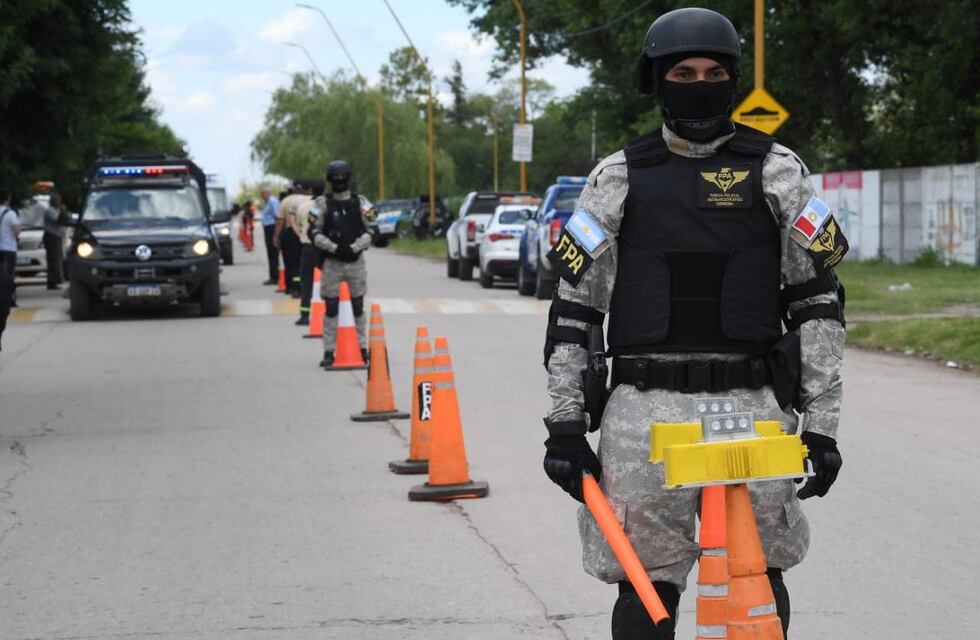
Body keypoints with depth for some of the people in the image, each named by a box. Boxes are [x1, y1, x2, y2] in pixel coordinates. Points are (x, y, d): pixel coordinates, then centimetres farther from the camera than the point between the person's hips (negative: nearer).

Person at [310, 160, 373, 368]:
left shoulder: (360, 202, 4)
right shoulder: (322, 203, 1)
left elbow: (370, 230, 1)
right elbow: (314, 232, -3)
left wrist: (354, 248, -14)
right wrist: (334, 248, -15)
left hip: (356, 261, 1)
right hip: (331, 263, -1)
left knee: (358, 307, 8)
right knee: (331, 308, -1)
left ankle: (363, 348, 16)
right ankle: (328, 352, 3)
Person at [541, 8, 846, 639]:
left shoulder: (777, 171, 7)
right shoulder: (619, 178, 9)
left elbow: (820, 299, 7)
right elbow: (574, 305, 10)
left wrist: (822, 422, 1)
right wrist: (564, 424, 3)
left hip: (753, 404, 0)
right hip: (644, 412, 0)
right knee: (647, 588, 1)